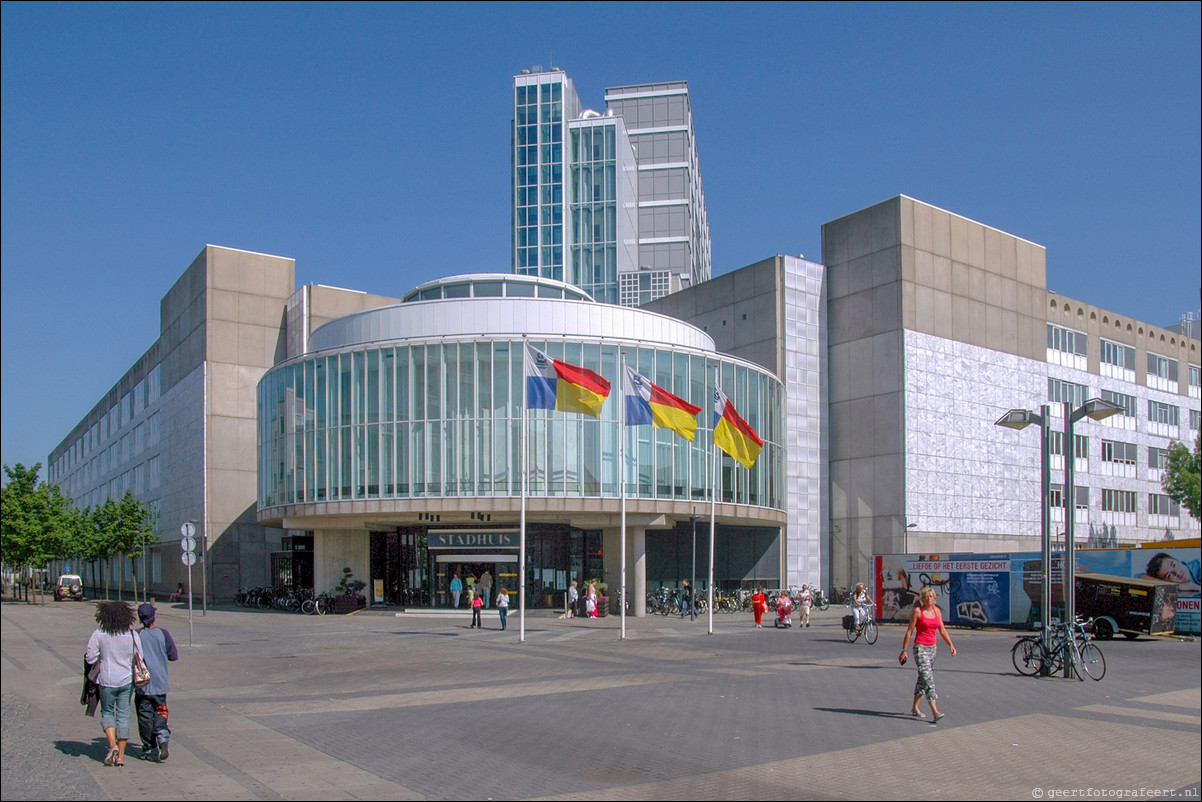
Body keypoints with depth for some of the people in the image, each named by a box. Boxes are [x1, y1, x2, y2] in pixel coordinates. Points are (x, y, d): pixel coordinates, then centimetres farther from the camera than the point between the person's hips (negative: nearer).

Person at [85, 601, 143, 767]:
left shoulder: (99, 635, -10)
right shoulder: (132, 635, -5)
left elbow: (90, 659, -8)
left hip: (107, 680, -1)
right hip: (127, 680, 1)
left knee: (107, 712, 18)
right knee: (123, 715, 8)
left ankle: (112, 744, -2)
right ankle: (120, 756, 11)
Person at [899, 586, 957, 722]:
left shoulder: (937, 611, 8)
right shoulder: (917, 611, -8)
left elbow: (942, 630, 15)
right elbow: (909, 631, -7)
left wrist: (951, 645, 5)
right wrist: (904, 650, -7)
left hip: (932, 648, 6)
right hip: (920, 648, -6)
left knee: (923, 679, 13)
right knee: (928, 678, -15)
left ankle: (915, 708, 25)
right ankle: (935, 711, -22)